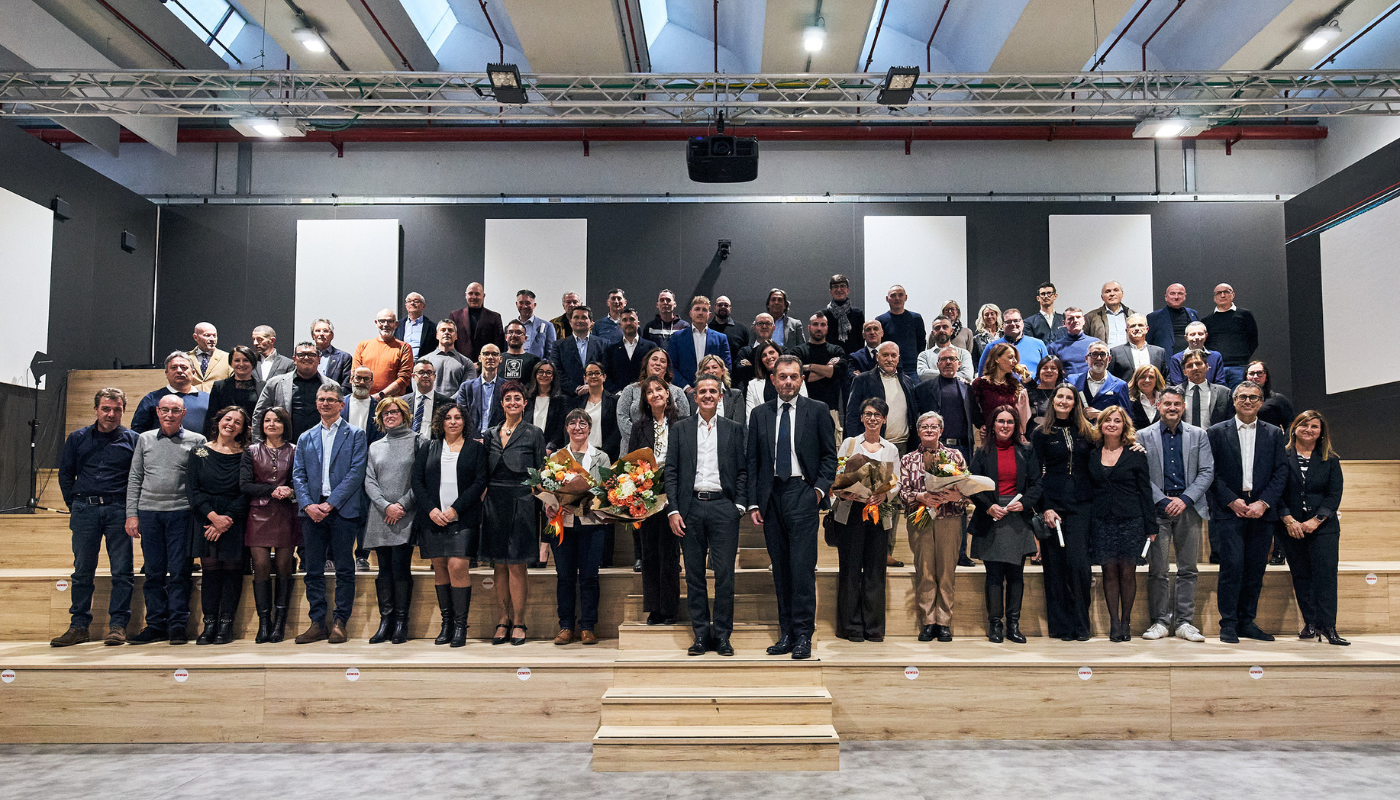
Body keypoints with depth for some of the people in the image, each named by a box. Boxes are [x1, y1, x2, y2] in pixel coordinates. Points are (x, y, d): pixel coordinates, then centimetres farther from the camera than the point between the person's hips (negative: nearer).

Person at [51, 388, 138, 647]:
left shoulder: (132, 439, 4)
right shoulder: (77, 438, 10)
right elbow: (65, 474, 16)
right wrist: (74, 504, 9)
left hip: (118, 509, -2)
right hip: (84, 510, 2)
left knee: (122, 570, -2)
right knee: (82, 571, 5)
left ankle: (118, 624, 4)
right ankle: (79, 626, 12)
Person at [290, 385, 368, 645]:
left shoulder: (355, 435, 5)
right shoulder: (306, 438, 17)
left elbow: (356, 472, -5)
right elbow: (298, 475, 10)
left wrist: (331, 503, -12)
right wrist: (308, 505, -7)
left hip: (343, 509, -3)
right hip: (312, 511, 4)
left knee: (344, 570, 0)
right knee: (313, 571, 5)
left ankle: (339, 623, 8)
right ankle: (318, 623, 12)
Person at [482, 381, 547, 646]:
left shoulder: (534, 434, 2)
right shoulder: (490, 434, 13)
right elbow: (485, 473, 16)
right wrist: (484, 494, 4)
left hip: (521, 503, -4)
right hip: (494, 503, 4)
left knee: (516, 564, -4)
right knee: (499, 565, 6)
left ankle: (519, 622, 5)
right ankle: (503, 620, 15)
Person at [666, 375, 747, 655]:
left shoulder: (734, 429, 10)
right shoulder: (680, 429, 10)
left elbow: (742, 471, 8)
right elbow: (671, 471, 6)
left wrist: (739, 505, -3)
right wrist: (673, 510, -3)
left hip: (723, 506, -1)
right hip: (690, 508, 1)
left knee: (725, 574, -2)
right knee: (694, 575, 5)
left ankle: (722, 635, 9)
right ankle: (701, 634, 15)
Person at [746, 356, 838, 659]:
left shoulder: (818, 410, 4)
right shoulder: (759, 414, 11)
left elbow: (830, 455, 6)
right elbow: (752, 461, 11)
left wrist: (820, 488, -7)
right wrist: (753, 503, 4)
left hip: (802, 494, -3)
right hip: (770, 495, 3)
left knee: (802, 566, -8)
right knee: (780, 569, 7)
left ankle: (803, 635, 0)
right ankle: (787, 634, 14)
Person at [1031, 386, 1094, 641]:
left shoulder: (1086, 432, 14)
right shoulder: (1040, 433, 6)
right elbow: (1035, 473, 1)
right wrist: (1045, 508, -7)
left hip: (1081, 505, 1)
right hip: (1053, 504, -1)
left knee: (1078, 562, -8)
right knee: (1055, 565, -1)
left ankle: (1080, 625, 3)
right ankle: (1060, 626, 7)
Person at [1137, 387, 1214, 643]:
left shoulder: (1198, 435, 10)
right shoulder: (1144, 436, 5)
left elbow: (1207, 472, 4)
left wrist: (1185, 499, -8)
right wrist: (1163, 501, -10)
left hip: (1189, 507, 2)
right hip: (1157, 508, -1)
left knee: (1188, 569, 4)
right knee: (1157, 569, 0)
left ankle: (1184, 622, 12)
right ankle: (1160, 621, 9)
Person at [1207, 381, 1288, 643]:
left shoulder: (1274, 434, 12)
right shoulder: (1217, 432, 5)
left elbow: (1281, 472, 6)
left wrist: (1263, 503, -7)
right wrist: (1232, 501, -10)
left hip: (1262, 512, 3)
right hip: (1228, 511, -3)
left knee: (1255, 569, 5)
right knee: (1231, 566, -8)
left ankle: (1247, 622, 15)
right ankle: (1228, 624, 0)